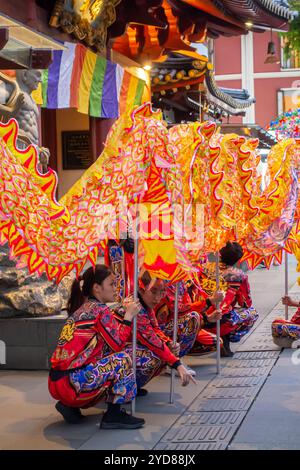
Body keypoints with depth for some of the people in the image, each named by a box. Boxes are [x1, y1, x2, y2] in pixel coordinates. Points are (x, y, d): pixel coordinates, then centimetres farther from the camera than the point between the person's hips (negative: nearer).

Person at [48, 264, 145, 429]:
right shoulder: (100, 310, -8)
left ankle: (71, 407, 14)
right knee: (122, 360, -9)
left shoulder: (82, 309, 18)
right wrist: (129, 315, 3)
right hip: (71, 382, -9)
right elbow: (118, 344, -6)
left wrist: (126, 313, 17)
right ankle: (113, 415, -4)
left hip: (57, 382, 9)